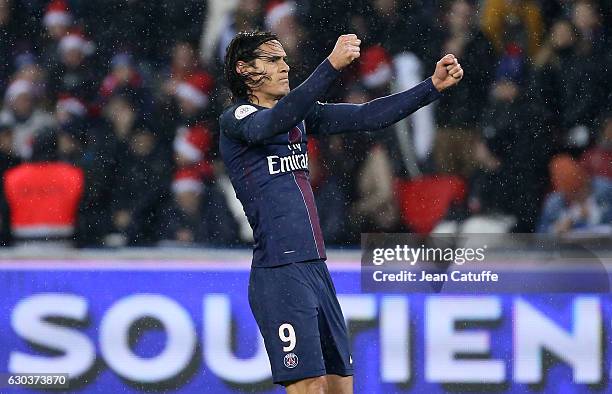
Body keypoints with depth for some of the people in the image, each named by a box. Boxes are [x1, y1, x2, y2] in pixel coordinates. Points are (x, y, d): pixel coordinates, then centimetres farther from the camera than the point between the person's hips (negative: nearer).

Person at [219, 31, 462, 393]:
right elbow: (275, 122, -28)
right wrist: (332, 66, -38)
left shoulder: (300, 116, 17)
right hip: (279, 273, -8)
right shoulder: (236, 119, -6)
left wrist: (433, 87, 5)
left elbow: (367, 117, 14)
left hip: (317, 268, 8)